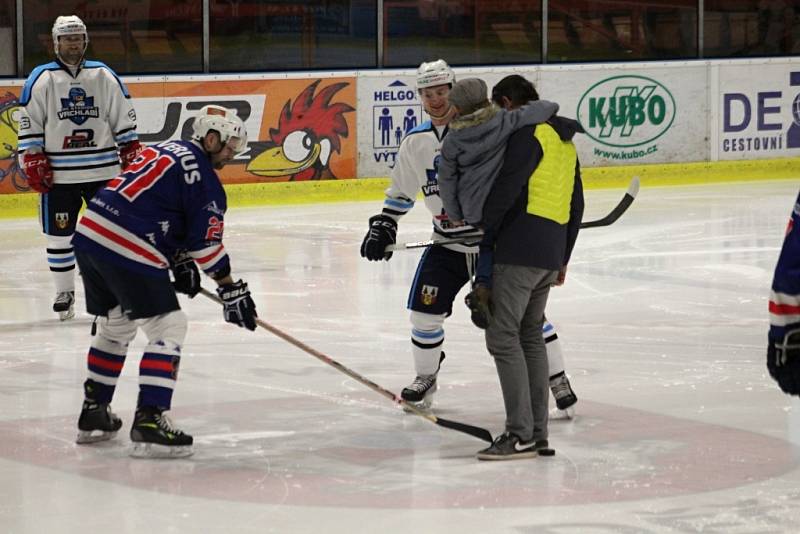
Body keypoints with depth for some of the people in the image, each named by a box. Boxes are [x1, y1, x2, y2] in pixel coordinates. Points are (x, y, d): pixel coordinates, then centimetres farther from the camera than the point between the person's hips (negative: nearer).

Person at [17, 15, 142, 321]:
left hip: (104, 171, 1)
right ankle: (64, 293, 18)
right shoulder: (41, 80, -1)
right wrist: (34, 165, -7)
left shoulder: (104, 76, 5)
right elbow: (28, 125, -1)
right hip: (59, 175, -1)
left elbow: (124, 119, 9)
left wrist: (131, 156, 5)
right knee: (59, 235, 4)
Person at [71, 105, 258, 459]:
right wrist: (230, 290, 1)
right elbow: (207, 242, -6)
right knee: (167, 328, -2)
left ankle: (94, 413, 32)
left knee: (116, 326, 25)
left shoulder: (162, 151, 23)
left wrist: (180, 260, 26)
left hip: (89, 235, 9)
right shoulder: (202, 176, -4)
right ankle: (149, 421, -10)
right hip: (127, 253, -9)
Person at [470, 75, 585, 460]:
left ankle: (521, 435, -14)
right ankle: (538, 434, 16)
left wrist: (483, 229, -4)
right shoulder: (564, 141, 21)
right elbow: (575, 204, 25)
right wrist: (563, 257, 30)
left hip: (521, 247, -10)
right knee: (531, 335, 16)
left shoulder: (528, 135, -9)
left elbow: (506, 188, -16)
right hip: (550, 252, 10)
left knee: (503, 336, -9)